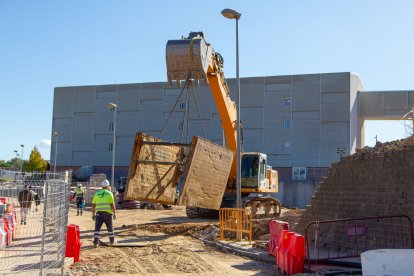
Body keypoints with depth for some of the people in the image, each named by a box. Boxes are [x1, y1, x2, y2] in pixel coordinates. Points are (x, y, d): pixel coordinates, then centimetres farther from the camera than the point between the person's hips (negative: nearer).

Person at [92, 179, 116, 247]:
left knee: (97, 228, -2)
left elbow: (93, 205, 8)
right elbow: (112, 204, -4)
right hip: (107, 213, -1)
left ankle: (96, 242, -13)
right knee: (110, 227, 15)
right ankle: (112, 240, 27)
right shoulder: (109, 193, 2)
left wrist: (93, 214, 14)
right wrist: (114, 213, 3)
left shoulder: (97, 194, 11)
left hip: (99, 213, 1)